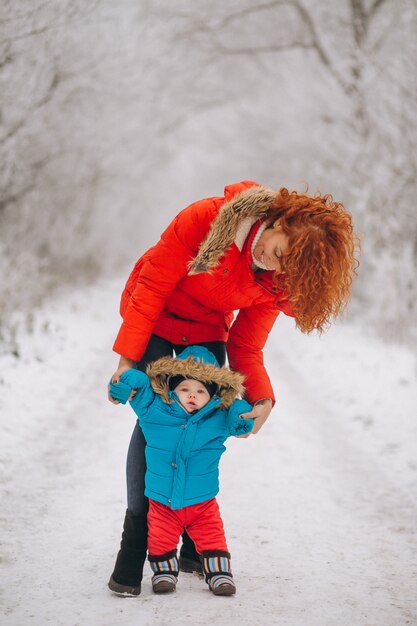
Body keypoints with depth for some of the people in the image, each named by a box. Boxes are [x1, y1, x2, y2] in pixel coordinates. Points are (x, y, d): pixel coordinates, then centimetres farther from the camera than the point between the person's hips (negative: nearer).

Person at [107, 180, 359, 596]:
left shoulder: (276, 280, -18)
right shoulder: (206, 219, -32)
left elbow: (246, 347, -10)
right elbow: (152, 286, -25)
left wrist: (263, 400, -27)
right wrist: (128, 360, -27)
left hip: (206, 335, 3)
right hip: (154, 321, -3)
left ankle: (195, 549, 5)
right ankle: (134, 545, -10)